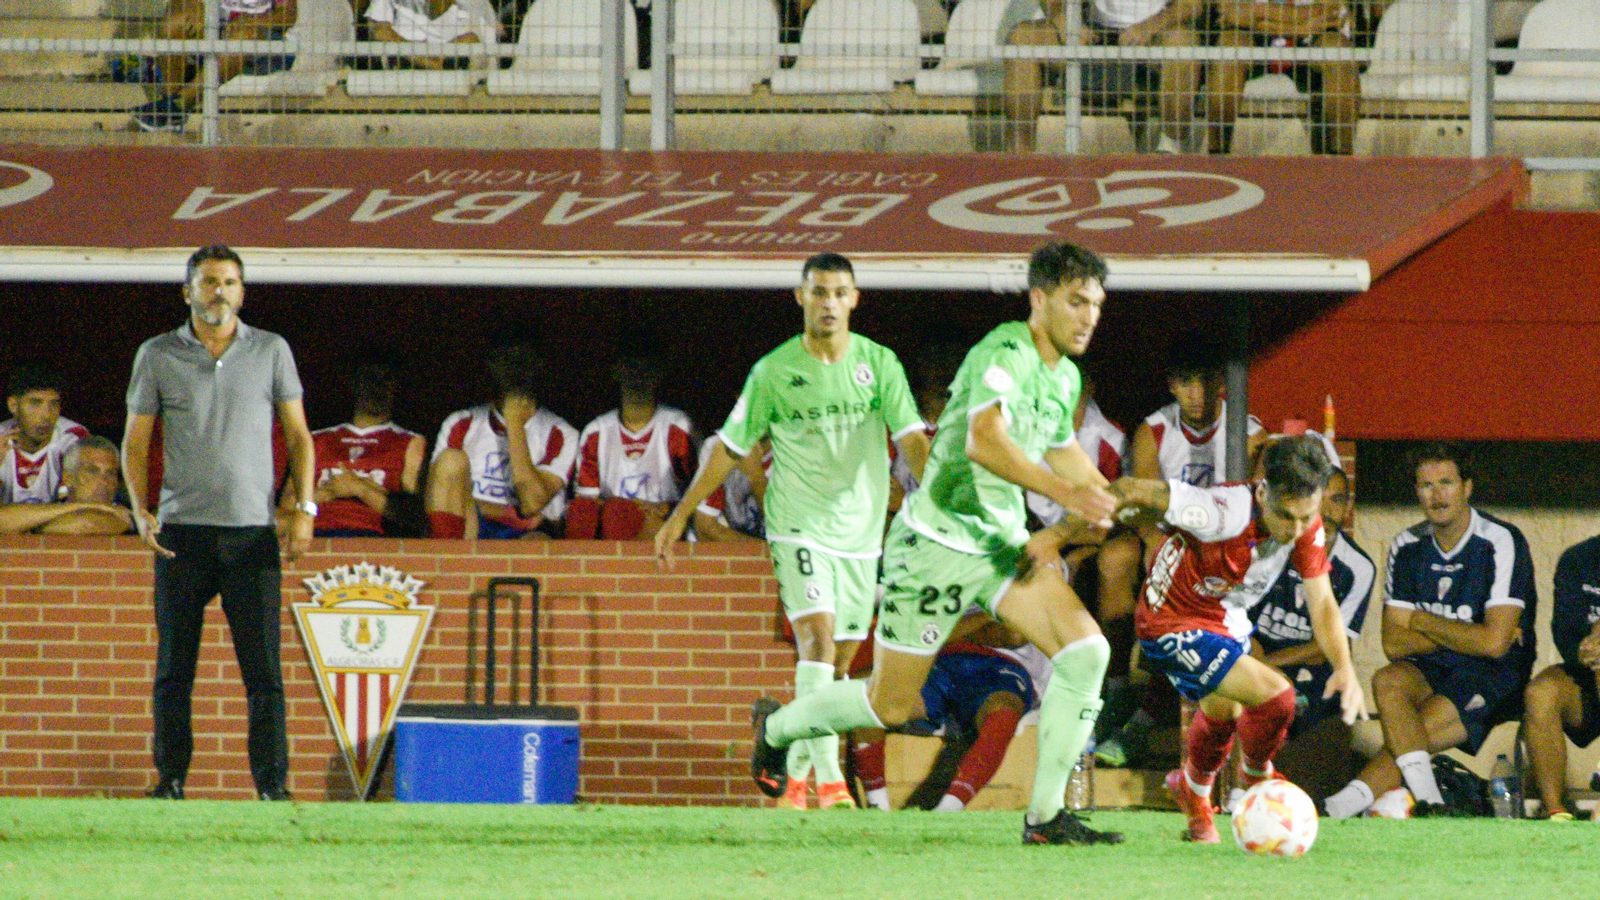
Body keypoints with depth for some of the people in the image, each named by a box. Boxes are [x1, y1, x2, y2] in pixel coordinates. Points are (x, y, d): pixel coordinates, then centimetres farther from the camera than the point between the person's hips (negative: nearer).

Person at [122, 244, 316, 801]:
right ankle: (171, 778, 10)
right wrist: (139, 510, -5)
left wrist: (305, 508, -2)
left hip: (252, 531, 0)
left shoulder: (271, 352, 7)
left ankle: (273, 782, -3)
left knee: (263, 667, -6)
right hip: (181, 532, 0)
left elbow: (297, 435, 10)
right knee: (174, 666, 2)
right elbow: (135, 441, 10)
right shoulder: (158, 356, 6)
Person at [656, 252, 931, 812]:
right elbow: (729, 448, 7)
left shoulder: (878, 364, 2)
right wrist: (681, 515, 9)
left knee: (838, 660, 8)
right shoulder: (773, 372, -2)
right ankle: (828, 777, -27)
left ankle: (796, 777, 22)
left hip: (860, 530, 3)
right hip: (798, 528, -3)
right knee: (817, 635, -20)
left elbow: (911, 439, -3)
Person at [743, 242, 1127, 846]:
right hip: (937, 542, -8)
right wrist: (1064, 491, -44)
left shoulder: (1064, 376, 9)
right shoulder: (1004, 354, -21)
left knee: (1085, 651, -14)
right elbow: (984, 440, -38)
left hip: (1004, 542, 8)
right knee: (891, 706, 2)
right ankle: (778, 727, 33)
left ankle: (1046, 817, -9)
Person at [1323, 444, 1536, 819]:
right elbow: (1393, 644, 1)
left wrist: (1423, 623, -7)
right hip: (1431, 674, 5)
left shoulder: (1501, 543, -10)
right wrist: (1463, 636, -11)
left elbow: (1494, 643, -18)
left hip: (1494, 680, -5)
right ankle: (1427, 799, -39)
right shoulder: (1407, 547, 6)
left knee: (1417, 731, -28)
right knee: (1389, 681, -29)